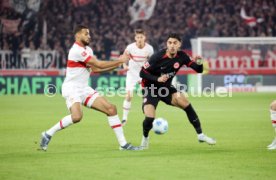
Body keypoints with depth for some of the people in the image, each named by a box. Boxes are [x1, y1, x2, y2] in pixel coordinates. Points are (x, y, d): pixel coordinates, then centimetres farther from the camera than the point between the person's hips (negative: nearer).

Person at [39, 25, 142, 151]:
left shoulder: (87, 50, 14)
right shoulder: (77, 50, -17)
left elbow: (96, 69, 13)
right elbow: (99, 64, -17)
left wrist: (116, 65, 4)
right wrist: (119, 61, -7)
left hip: (84, 89, 9)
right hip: (72, 88, -9)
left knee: (111, 108, 0)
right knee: (77, 116, -33)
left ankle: (123, 144, 3)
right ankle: (48, 134, -11)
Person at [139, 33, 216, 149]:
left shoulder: (181, 56, -10)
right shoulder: (158, 57, -23)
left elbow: (199, 70, -6)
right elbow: (142, 73, -18)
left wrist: (199, 62, -28)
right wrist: (157, 79, -32)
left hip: (166, 87, 4)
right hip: (150, 89, -4)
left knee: (186, 104, -13)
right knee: (149, 118, -21)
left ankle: (200, 135, -1)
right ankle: (145, 137, 12)